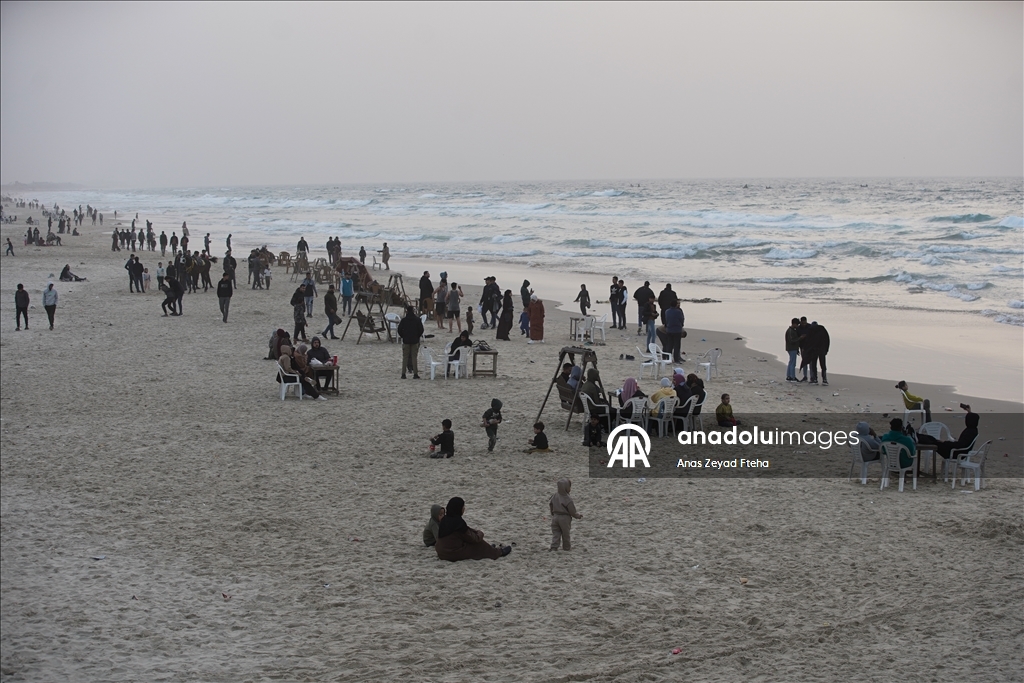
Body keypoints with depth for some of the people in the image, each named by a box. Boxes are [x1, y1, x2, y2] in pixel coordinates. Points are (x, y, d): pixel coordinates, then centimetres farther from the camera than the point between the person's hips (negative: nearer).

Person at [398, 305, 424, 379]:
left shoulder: (404, 320, -3)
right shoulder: (417, 320, -4)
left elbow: (399, 330, -3)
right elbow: (421, 330, -3)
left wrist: (403, 336, 11)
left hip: (406, 340, 0)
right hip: (415, 341, 0)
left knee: (405, 357, 6)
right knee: (414, 357, 3)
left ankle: (403, 373, 2)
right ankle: (415, 373, -1)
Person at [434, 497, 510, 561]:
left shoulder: (444, 520, 4)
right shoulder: (458, 522, -22)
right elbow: (472, 539, -10)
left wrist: (476, 532, 10)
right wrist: (480, 534, 10)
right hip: (455, 554, -8)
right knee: (479, 544, 7)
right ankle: (498, 552, 25)